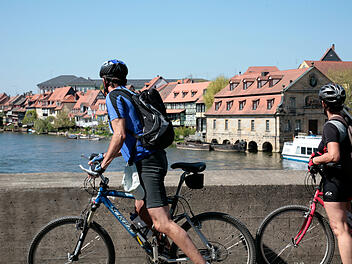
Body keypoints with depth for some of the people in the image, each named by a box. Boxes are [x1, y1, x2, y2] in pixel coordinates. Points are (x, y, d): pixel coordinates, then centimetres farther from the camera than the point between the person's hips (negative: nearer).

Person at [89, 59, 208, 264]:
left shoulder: (114, 96, -4)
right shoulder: (131, 96, 24)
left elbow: (120, 135, -18)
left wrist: (104, 164, -11)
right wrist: (108, 155, 30)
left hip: (146, 163, -10)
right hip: (154, 157, 10)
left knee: (163, 224, -16)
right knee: (141, 208, 25)